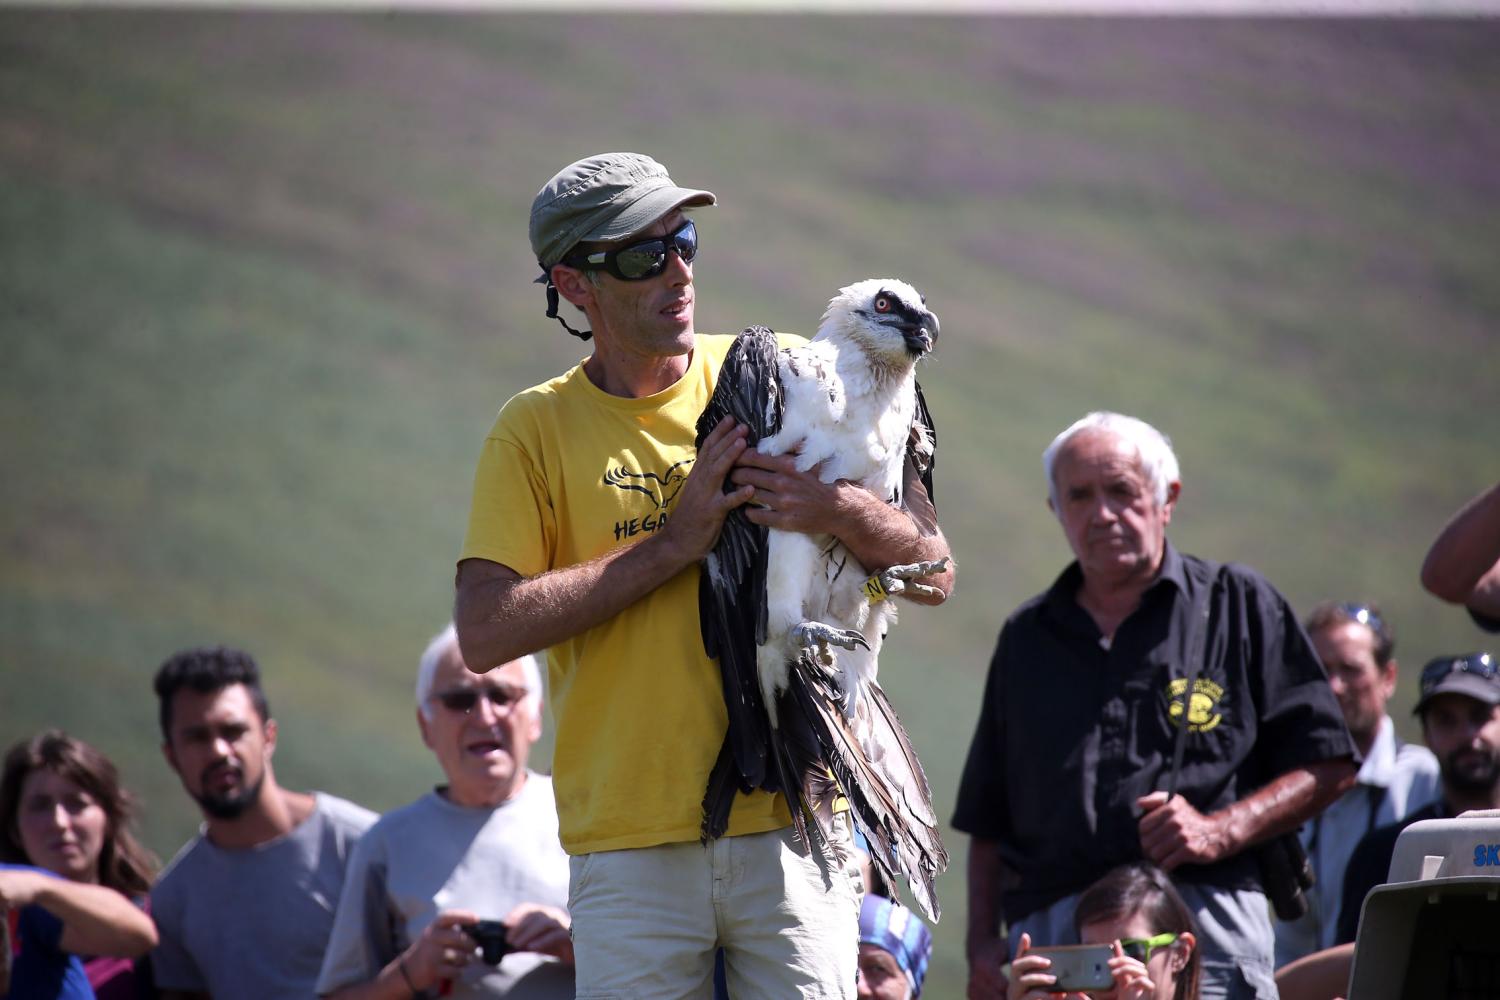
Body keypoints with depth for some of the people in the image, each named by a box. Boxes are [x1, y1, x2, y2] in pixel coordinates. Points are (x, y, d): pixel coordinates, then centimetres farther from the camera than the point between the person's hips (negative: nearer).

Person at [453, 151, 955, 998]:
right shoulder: (537, 430, 5)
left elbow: (933, 570, 8)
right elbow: (485, 633, -9)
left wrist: (841, 511, -14)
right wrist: (675, 543, -10)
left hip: (794, 823, 1)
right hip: (632, 852, -1)